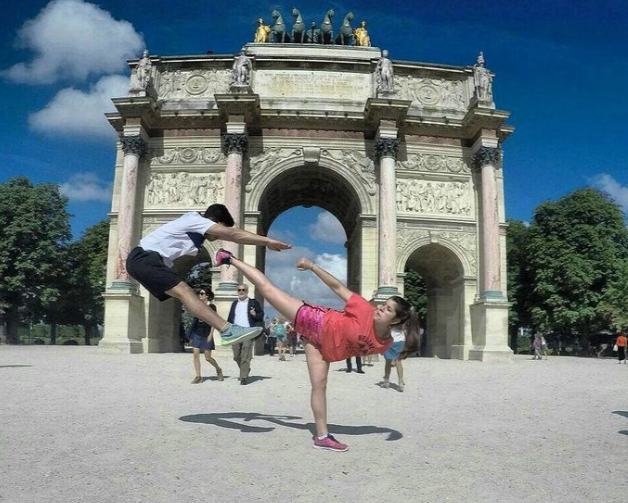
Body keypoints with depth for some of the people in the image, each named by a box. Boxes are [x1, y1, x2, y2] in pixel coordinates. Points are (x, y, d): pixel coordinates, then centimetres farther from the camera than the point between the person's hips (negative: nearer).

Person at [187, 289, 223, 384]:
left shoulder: (211, 306, -6)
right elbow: (195, 320, 13)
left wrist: (210, 335, -14)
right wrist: (191, 335, 11)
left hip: (206, 334, -5)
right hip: (197, 333, 5)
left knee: (208, 357, 0)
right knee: (195, 355, -4)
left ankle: (218, 369, 26)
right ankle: (198, 377, 2)